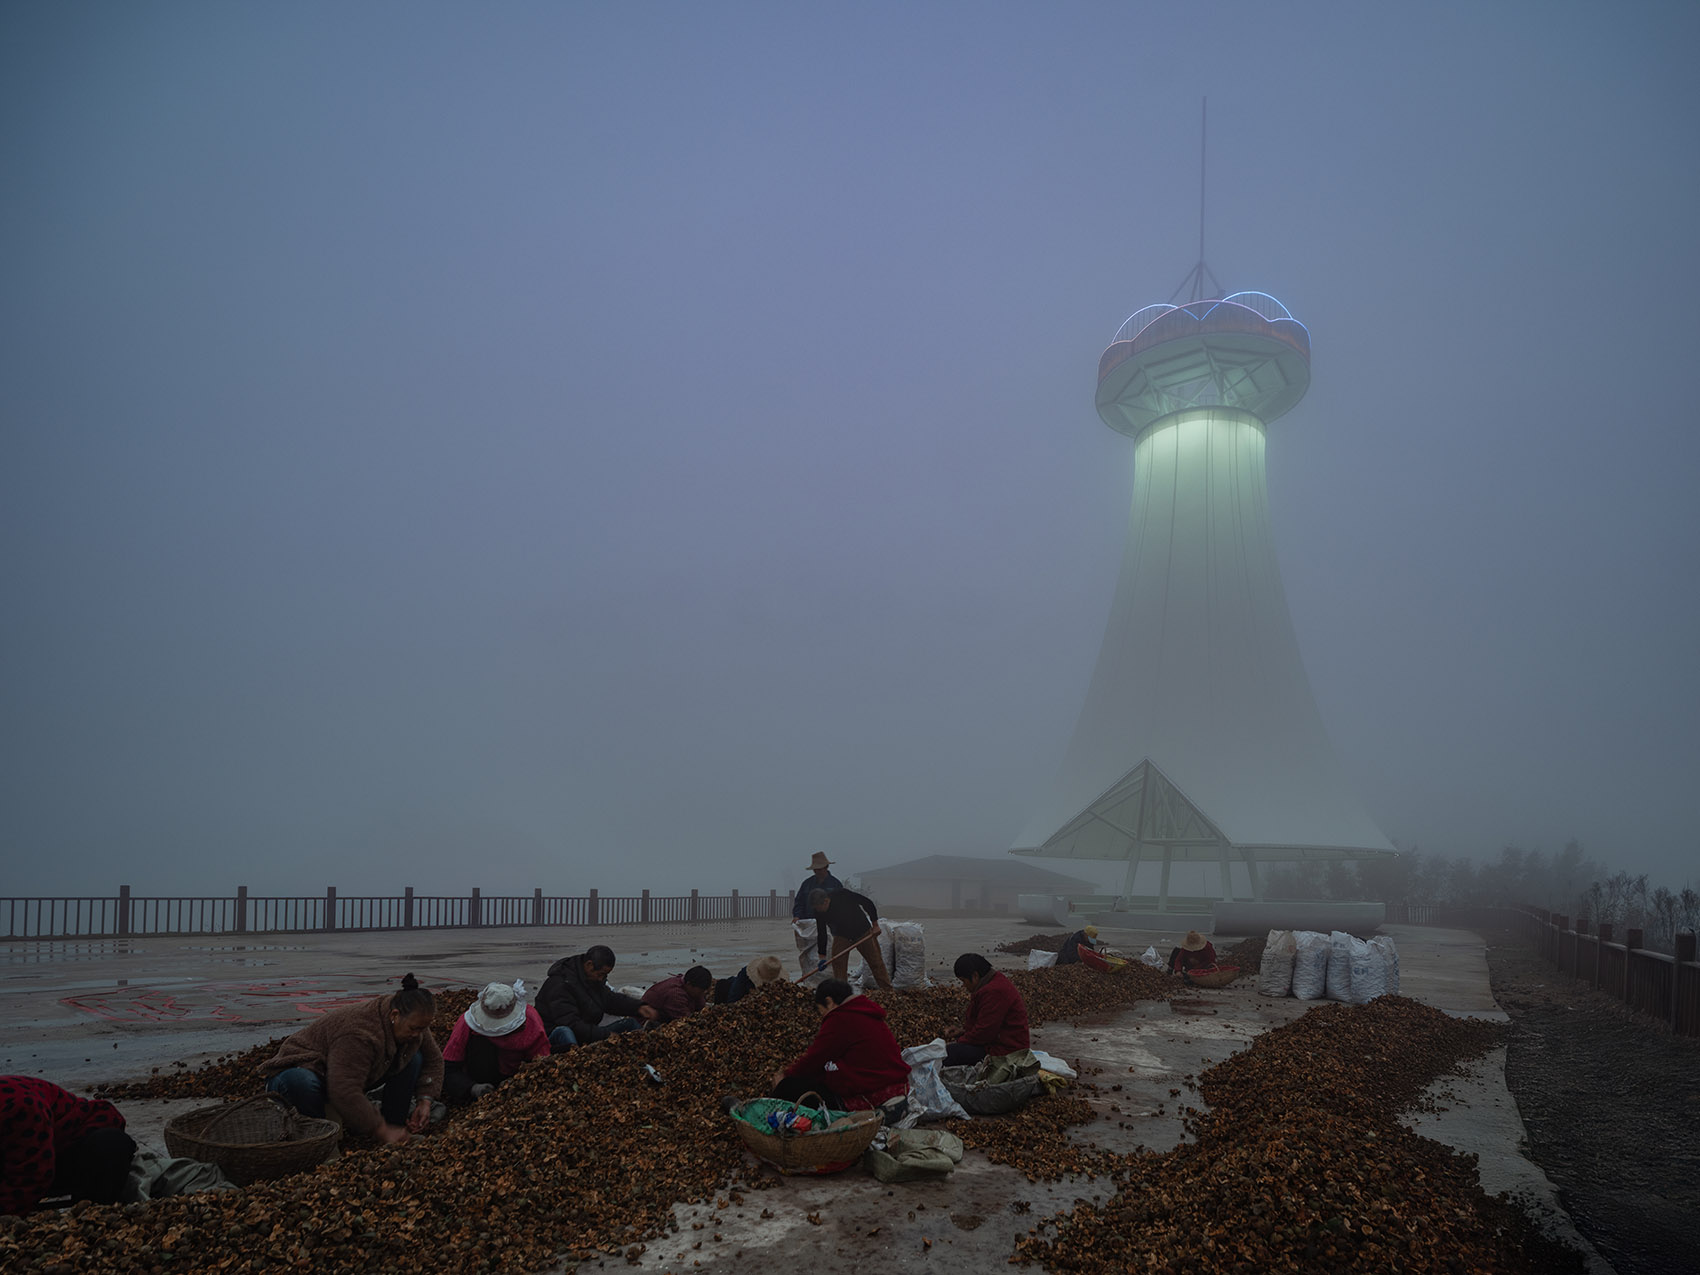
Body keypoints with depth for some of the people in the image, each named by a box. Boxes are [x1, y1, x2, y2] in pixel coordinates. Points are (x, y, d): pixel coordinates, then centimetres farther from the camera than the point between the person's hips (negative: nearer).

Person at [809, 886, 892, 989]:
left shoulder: (843, 895, -27)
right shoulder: (819, 913, -16)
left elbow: (867, 903, -16)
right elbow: (821, 934, -8)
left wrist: (875, 925, -14)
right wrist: (822, 957, -13)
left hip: (863, 932, -3)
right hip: (841, 936, 3)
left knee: (876, 962, 1)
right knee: (838, 963, -10)